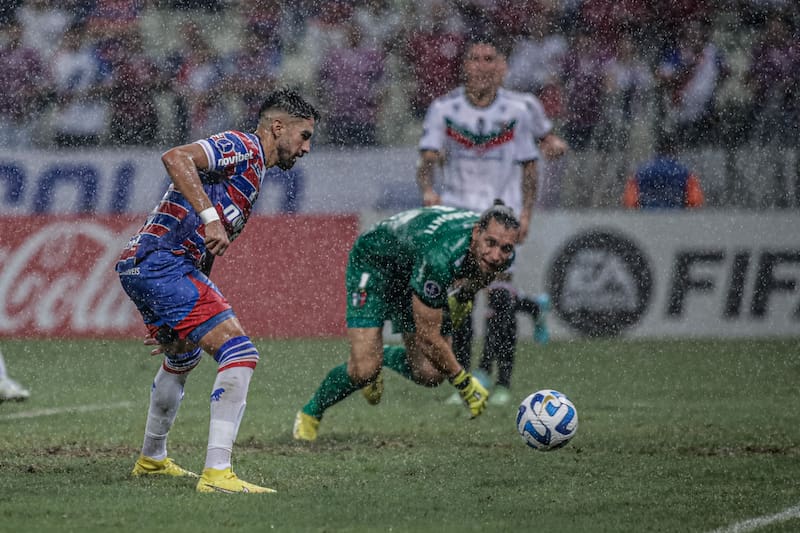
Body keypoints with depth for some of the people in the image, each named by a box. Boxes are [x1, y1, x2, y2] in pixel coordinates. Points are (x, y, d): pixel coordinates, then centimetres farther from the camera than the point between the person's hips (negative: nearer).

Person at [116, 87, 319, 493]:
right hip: (161, 259, -11)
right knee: (239, 354, -17)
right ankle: (216, 473, -23)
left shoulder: (252, 171, 24)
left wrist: (176, 328, 25)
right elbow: (175, 158, -24)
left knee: (182, 359, 33)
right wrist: (210, 217, -30)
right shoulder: (243, 148, -6)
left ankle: (151, 459, 51)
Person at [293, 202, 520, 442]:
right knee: (364, 370, -19)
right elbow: (427, 335, -34)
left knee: (430, 374, -3)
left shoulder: (502, 256, -24)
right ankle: (310, 414, 9)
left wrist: (464, 298, 4)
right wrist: (464, 382, -26)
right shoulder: (440, 257, -45)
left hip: (415, 274, 6)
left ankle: (385, 357, 29)